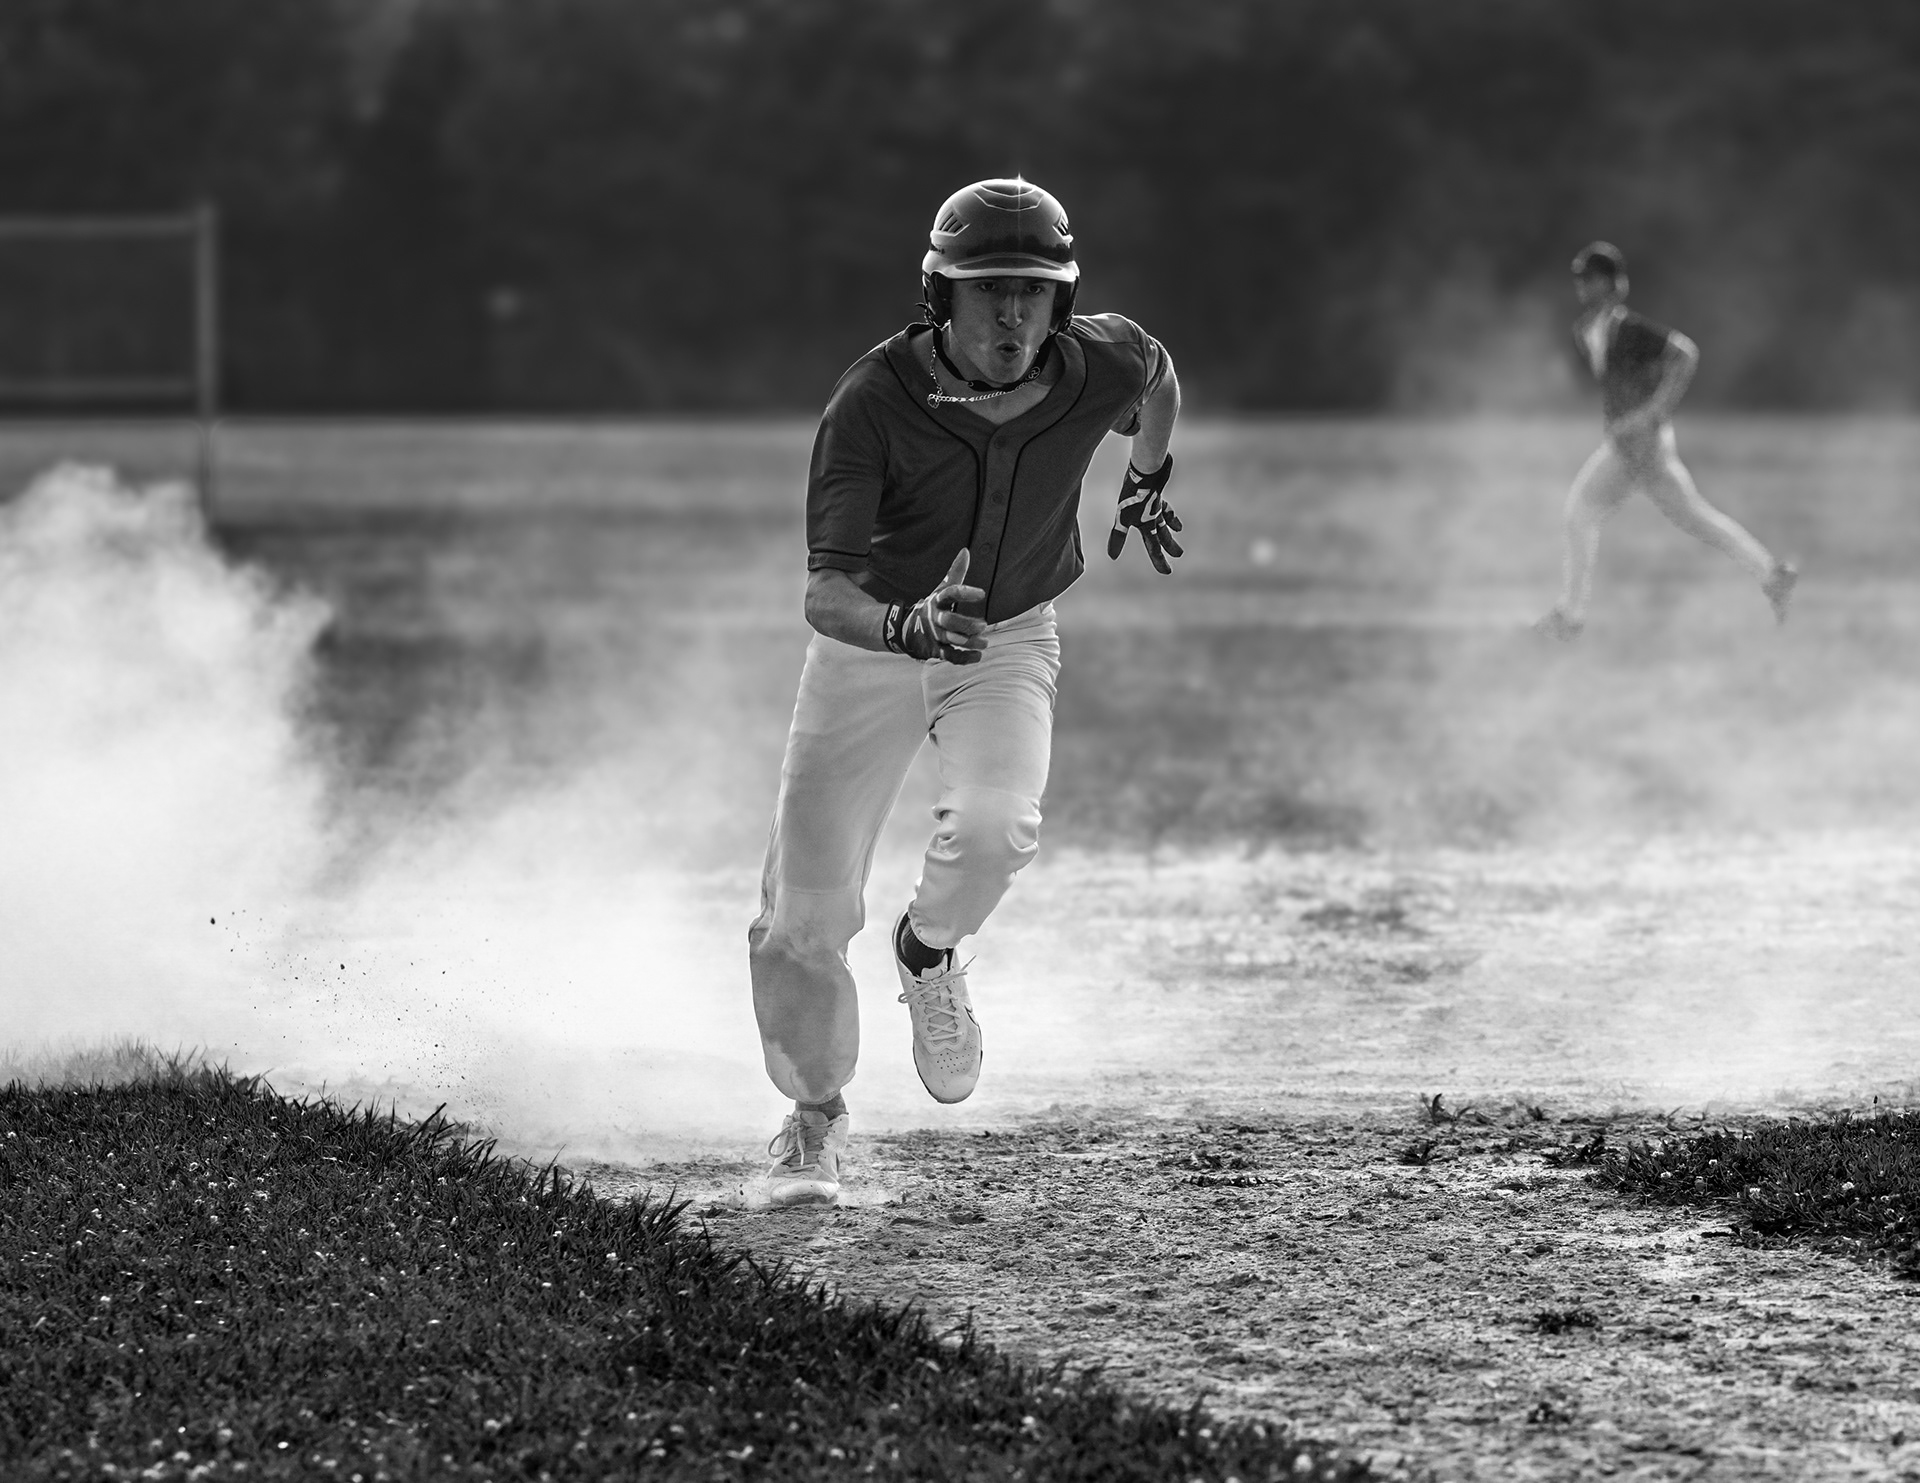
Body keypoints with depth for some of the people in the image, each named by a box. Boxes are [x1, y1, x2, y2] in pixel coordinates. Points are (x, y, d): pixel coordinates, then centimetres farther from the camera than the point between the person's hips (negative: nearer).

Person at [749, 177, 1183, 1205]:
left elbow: (1158, 378, 9)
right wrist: (905, 627, -55)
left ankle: (929, 954, 7)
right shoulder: (874, 402, -28)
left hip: (1008, 639, 1)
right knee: (805, 915, -2)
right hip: (871, 637, -1)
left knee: (996, 826, -29)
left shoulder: (1100, 366, -19)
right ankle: (814, 1119, 27)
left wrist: (1146, 485, 25)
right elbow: (825, 592, -35)